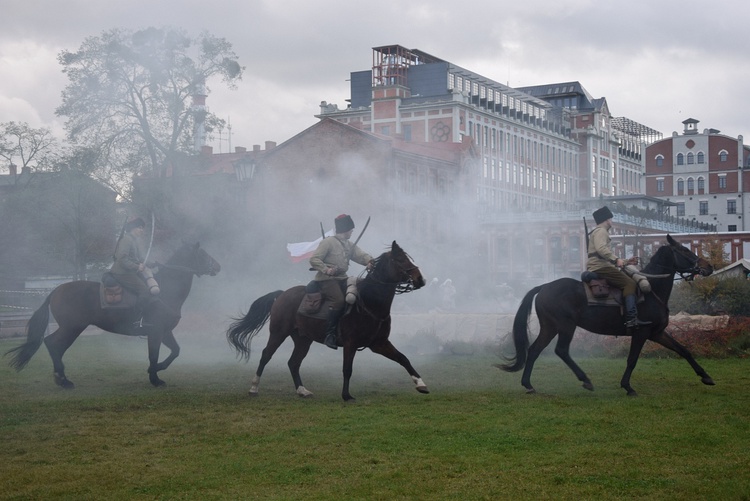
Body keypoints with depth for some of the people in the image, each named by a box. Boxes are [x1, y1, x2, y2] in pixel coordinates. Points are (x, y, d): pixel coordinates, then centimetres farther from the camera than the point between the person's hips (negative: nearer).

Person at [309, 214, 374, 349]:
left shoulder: (350, 245, 17)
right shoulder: (328, 242, -6)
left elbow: (360, 255, 1)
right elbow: (314, 259, -10)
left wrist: (370, 261, -22)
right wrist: (326, 270, -25)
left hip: (342, 278, 8)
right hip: (326, 279, -8)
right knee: (339, 300, -29)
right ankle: (330, 334, -26)